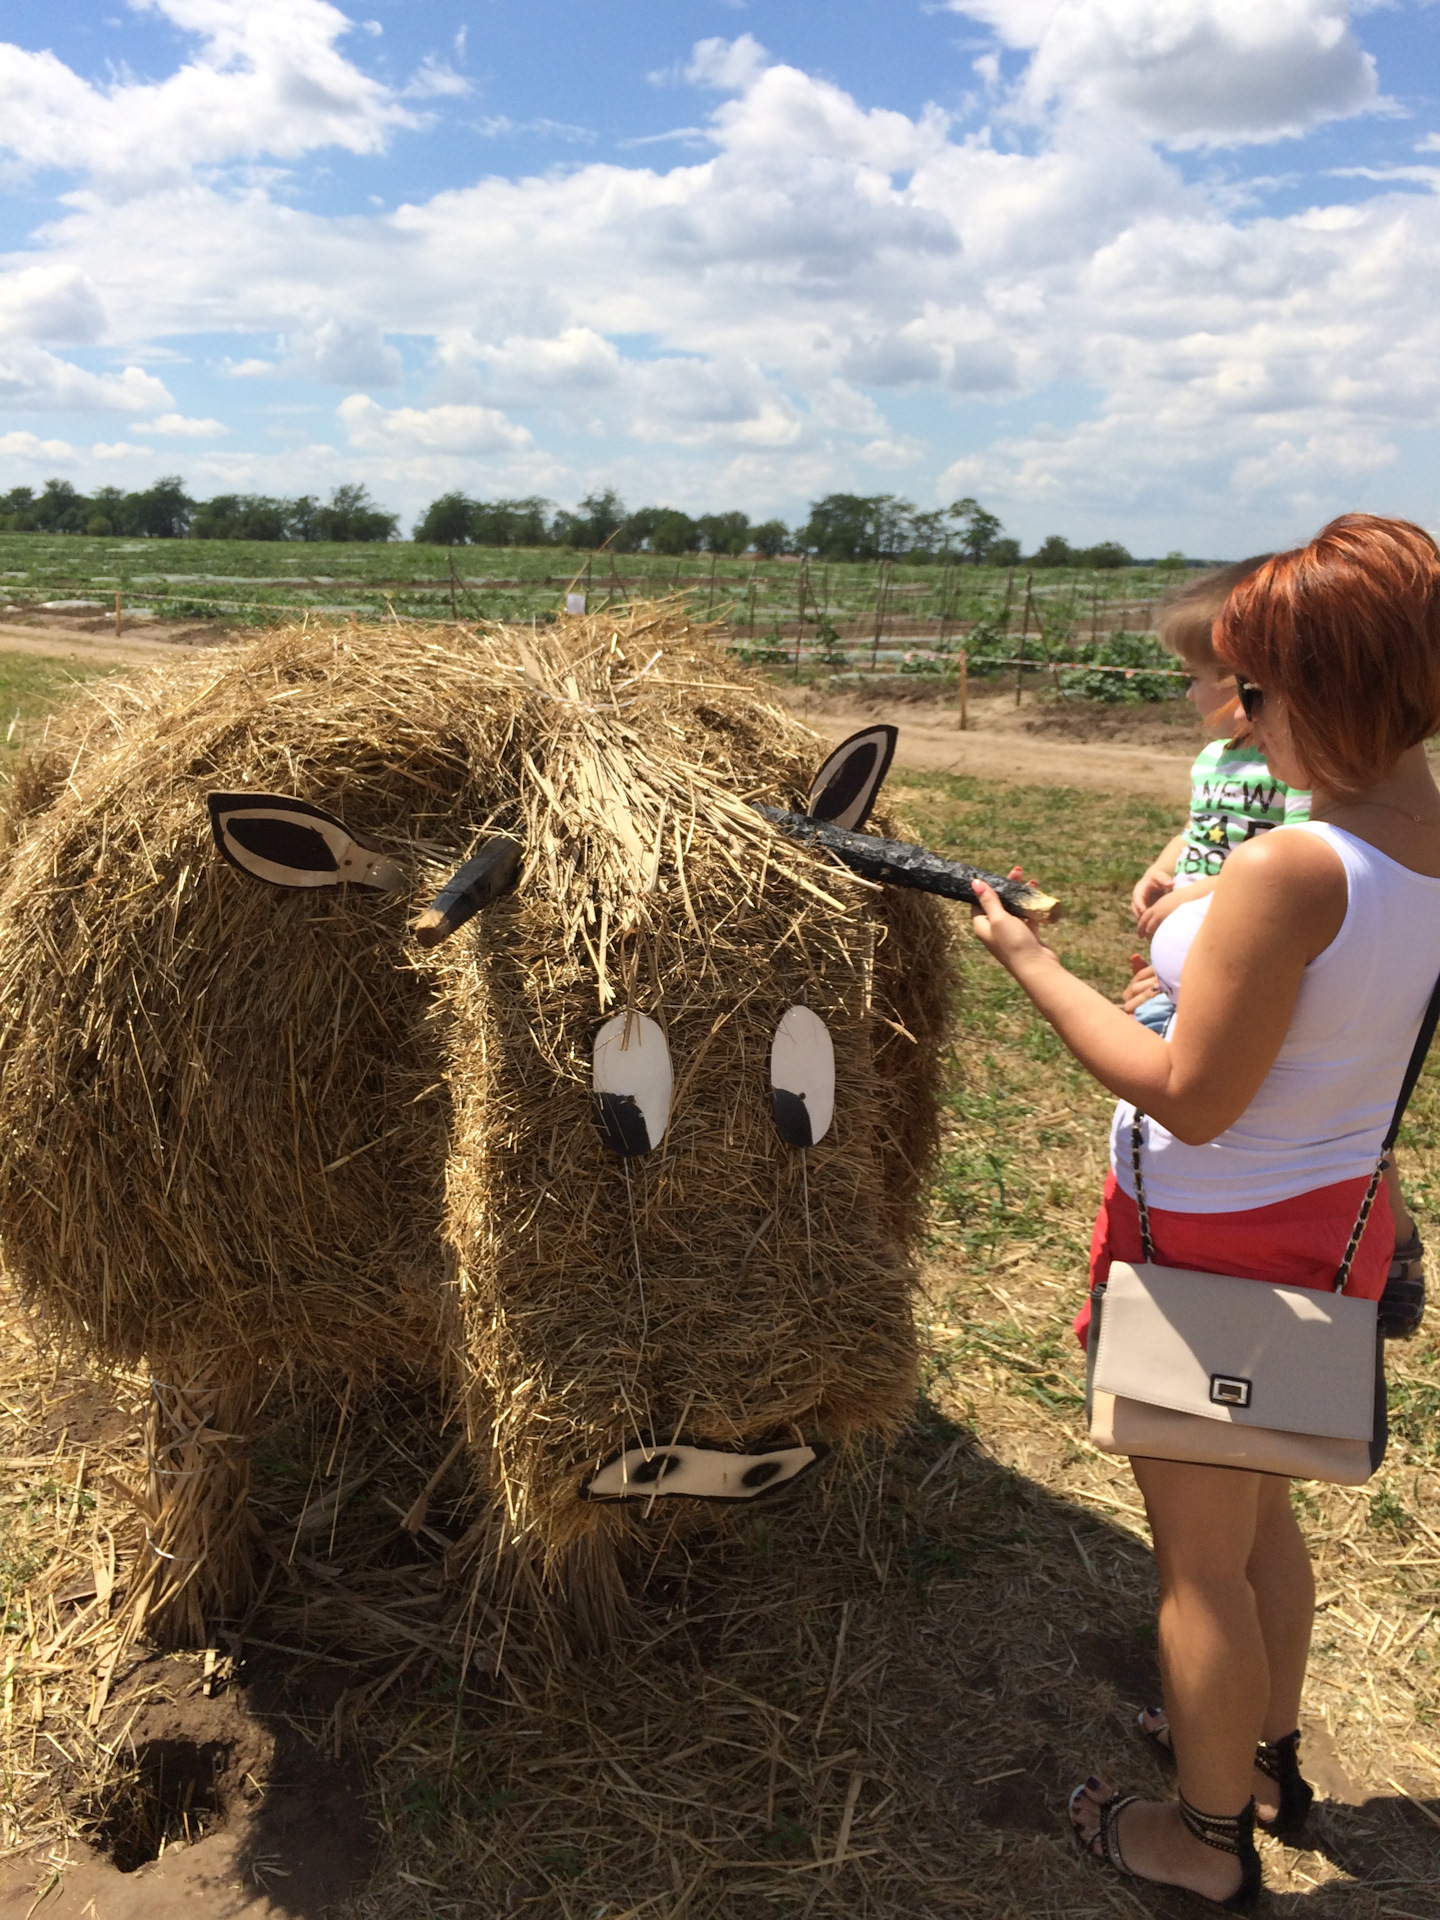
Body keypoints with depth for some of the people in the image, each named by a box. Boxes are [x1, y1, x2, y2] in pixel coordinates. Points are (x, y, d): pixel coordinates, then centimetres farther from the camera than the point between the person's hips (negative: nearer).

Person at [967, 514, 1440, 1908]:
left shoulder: (1289, 870, -29)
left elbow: (1192, 1100, -24)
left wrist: (1033, 967, -17)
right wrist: (1204, 940, 8)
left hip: (1219, 1243, -8)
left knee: (1198, 1554, 13)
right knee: (1259, 1511, 29)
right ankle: (1268, 1753, 50)